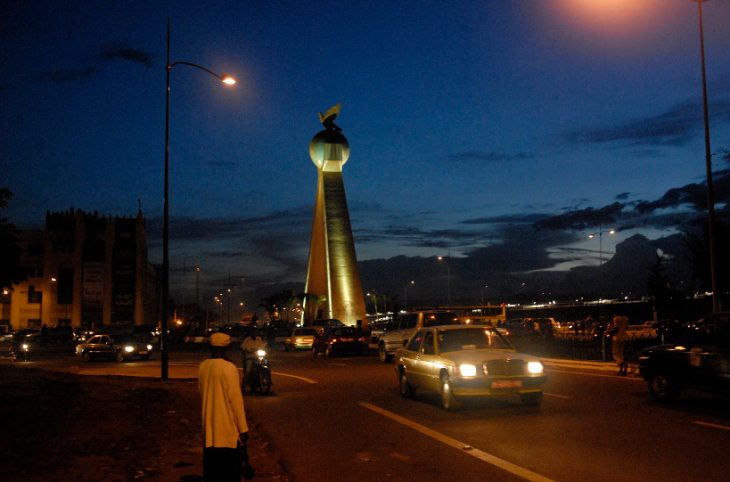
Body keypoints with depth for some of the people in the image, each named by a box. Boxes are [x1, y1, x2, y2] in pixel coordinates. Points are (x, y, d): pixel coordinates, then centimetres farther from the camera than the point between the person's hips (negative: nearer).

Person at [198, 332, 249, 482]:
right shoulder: (229, 367, -17)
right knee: (231, 469, 2)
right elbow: (236, 399, -16)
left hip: (209, 425, 6)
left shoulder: (203, 366, 2)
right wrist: (243, 428, -11)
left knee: (211, 466, 14)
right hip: (228, 427, -6)